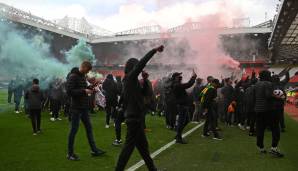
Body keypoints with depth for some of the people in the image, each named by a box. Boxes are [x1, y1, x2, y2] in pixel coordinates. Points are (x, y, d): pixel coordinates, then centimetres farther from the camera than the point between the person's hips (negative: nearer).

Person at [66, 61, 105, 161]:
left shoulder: (83, 76, 12)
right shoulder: (73, 76, -13)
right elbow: (69, 91, -20)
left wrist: (89, 89, 3)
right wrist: (84, 91, -22)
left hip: (84, 107, 8)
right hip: (76, 108, -8)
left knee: (89, 127, 11)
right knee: (74, 129, 1)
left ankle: (94, 150, 20)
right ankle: (70, 153, 14)